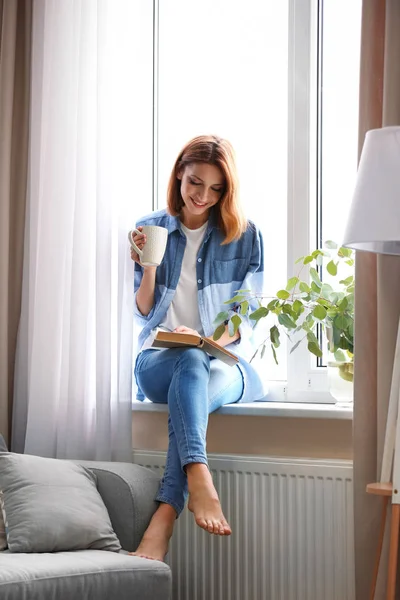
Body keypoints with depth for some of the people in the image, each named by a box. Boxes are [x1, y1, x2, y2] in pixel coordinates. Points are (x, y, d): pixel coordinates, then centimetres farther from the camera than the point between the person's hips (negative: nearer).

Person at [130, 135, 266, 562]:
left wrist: (208, 339, -18)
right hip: (160, 360, 1)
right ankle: (200, 484, -57)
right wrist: (149, 267, -9)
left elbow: (247, 318, 2)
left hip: (226, 359, 0)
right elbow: (143, 316, 10)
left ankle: (163, 519, -49)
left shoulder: (244, 235, 7)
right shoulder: (151, 230, 10)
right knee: (192, 365, -37)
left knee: (198, 387, -37)